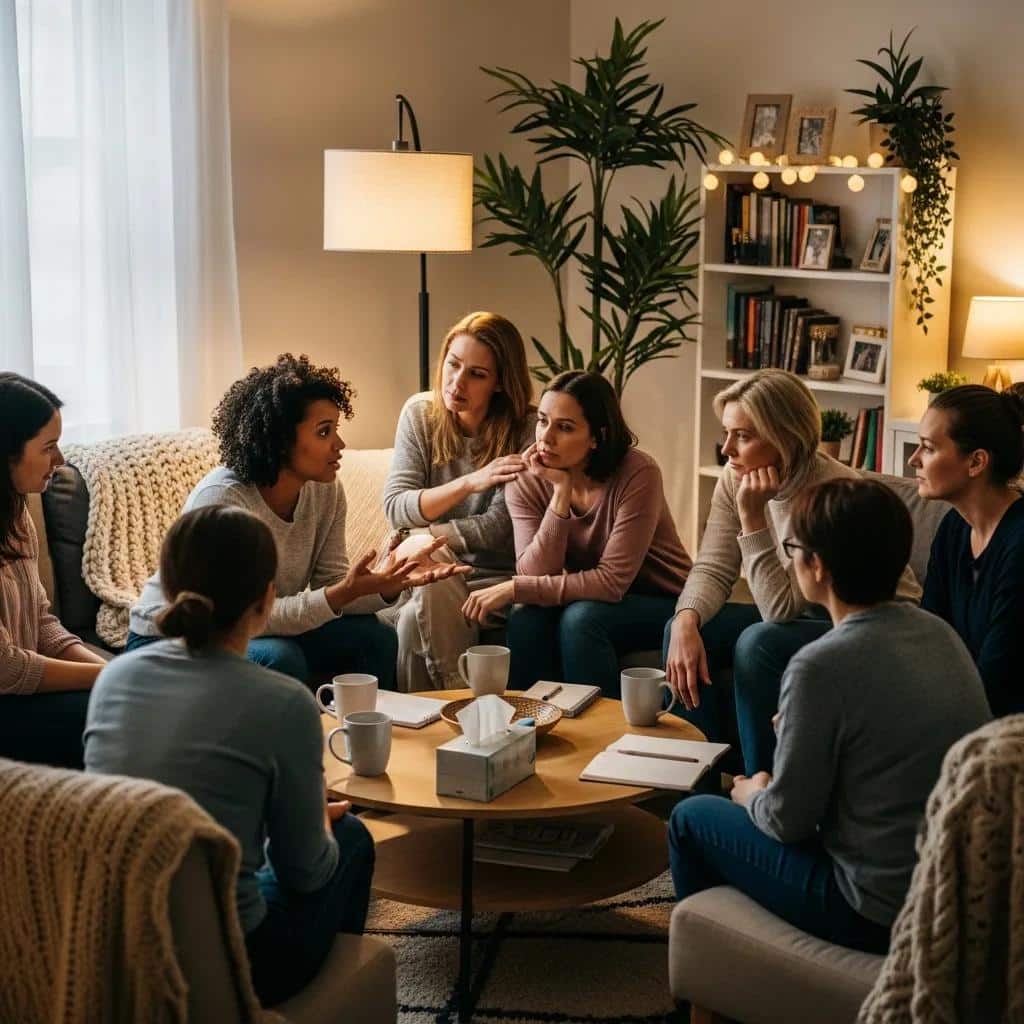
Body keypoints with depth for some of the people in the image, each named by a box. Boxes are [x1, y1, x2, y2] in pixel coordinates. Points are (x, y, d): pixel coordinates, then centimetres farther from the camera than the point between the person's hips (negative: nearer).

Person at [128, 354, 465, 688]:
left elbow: (330, 584, -5)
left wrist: (388, 584, -25)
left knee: (374, 636, -10)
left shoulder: (326, 491, -7)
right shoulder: (221, 498, -28)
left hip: (266, 630, 6)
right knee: (280, 659, -32)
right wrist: (344, 594, -38)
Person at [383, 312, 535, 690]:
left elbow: (500, 527, -14)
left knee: (415, 617, -30)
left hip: (497, 576, -3)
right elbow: (395, 507, -8)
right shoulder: (420, 413, 0)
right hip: (437, 572, 3)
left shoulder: (525, 429, -11)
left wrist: (422, 539, -14)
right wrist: (469, 482, -21)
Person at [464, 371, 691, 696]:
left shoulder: (637, 474, -24)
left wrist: (512, 589, -28)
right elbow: (536, 576, -20)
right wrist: (561, 492, -29)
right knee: (526, 620, -26)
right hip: (582, 600, 3)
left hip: (658, 604, -3)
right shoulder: (526, 482, -10)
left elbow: (612, 581, -26)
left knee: (580, 618, -31)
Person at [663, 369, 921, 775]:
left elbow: (780, 608, -29)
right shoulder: (736, 479, -8)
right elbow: (713, 570, -6)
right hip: (805, 615, 7)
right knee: (682, 631, -12)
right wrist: (686, 622, -26)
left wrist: (752, 514, -34)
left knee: (758, 644, -31)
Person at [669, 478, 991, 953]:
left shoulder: (822, 666, -24)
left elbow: (788, 820, -15)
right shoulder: (939, 632, -1)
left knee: (691, 818, 10)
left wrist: (752, 795, 6)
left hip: (879, 912, -8)